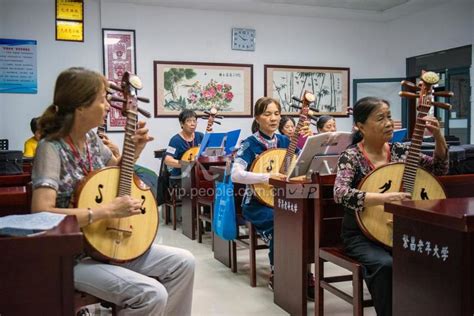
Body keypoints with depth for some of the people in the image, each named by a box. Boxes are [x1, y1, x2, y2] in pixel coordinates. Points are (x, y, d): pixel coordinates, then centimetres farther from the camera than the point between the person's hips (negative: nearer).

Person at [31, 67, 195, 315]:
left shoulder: (91, 138, 3)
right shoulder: (51, 148, -20)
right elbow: (41, 213, -32)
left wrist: (135, 149, 3)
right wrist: (106, 211, -29)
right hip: (72, 256, -8)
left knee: (183, 262, 1)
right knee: (152, 294, -24)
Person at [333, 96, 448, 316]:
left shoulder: (399, 150, 4)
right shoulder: (351, 156, -11)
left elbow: (439, 168, 9)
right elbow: (340, 193, -28)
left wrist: (438, 137, -7)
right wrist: (384, 198, -38)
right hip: (361, 234, -4)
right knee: (385, 264, -33)